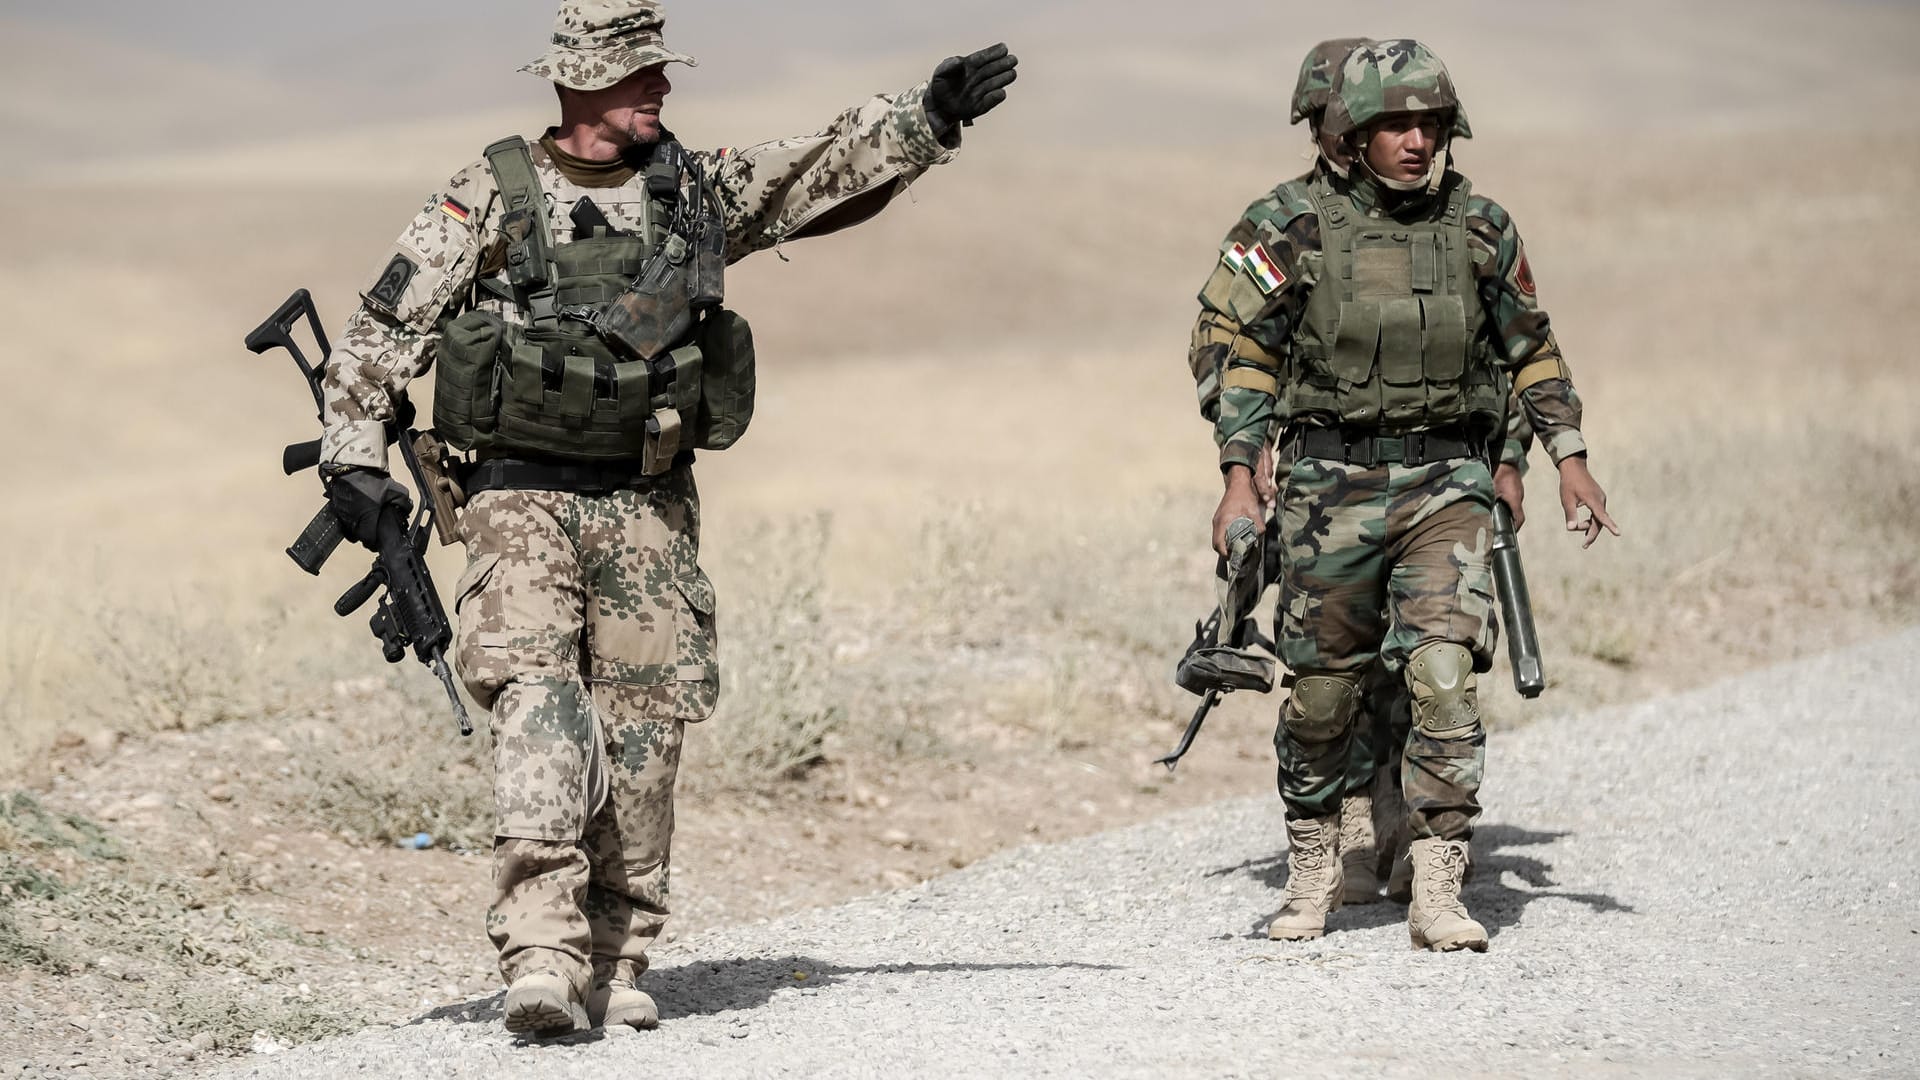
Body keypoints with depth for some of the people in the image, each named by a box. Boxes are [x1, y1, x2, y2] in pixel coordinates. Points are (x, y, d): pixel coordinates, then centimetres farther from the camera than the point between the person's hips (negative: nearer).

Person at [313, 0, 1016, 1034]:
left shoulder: (702, 190, 8)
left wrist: (933, 112, -2)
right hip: (522, 497, -4)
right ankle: (541, 956, -26)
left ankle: (614, 963, 11)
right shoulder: (488, 198, -2)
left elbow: (834, 167, 10)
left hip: (649, 506, 4)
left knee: (645, 722, 1)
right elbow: (380, 330, 1)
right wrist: (355, 457, -5)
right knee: (535, 696, -18)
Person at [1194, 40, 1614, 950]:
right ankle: (1313, 868, 29)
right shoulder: (1293, 226, -4)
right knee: (1321, 690, 7)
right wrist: (1238, 476, -9)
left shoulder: (1479, 227, 3)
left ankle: (1436, 894, -13)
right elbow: (1242, 351, -2)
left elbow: (1530, 348, 13)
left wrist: (1569, 457, 7)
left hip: (1445, 485, 1)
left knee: (1444, 677, -14)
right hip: (1329, 486, -1)